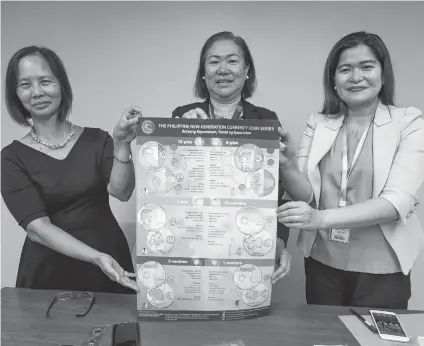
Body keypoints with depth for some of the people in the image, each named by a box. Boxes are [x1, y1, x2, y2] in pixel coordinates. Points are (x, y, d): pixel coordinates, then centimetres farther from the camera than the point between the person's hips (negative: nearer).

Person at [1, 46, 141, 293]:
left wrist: (122, 144, -28)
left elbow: (122, 192, -13)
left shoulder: (96, 139, -1)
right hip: (48, 273, 0)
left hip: (110, 259, 1)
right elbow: (36, 227, -15)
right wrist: (96, 257, -27)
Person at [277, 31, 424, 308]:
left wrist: (322, 218, -29)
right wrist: (287, 164, -26)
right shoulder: (318, 124, 1)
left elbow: (398, 201, -18)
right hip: (322, 263, 2)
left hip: (381, 268, -2)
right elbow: (306, 193, -6)